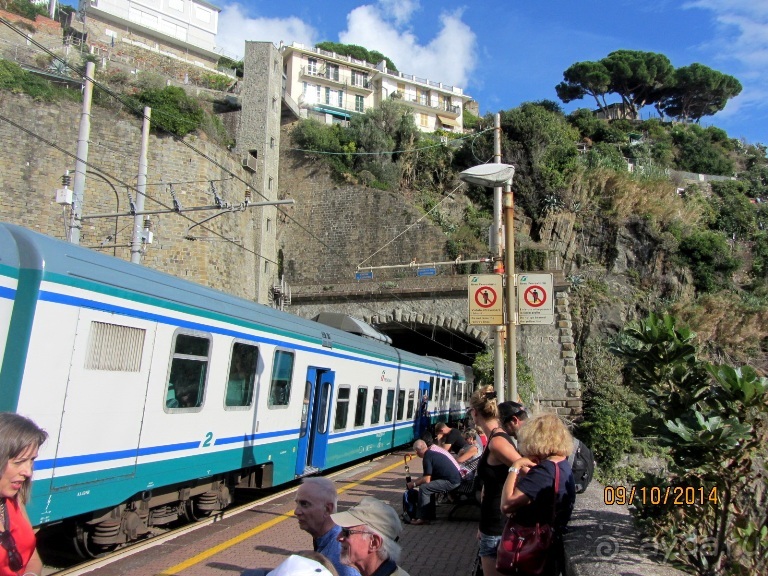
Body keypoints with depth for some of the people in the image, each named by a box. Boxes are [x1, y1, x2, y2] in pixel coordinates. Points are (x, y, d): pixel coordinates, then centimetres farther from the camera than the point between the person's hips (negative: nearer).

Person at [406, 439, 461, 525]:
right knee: (429, 486, 17)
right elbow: (426, 475, 24)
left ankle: (421, 518, -6)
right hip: (455, 478, 10)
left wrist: (413, 484, -1)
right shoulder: (432, 453, 15)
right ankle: (430, 515, 19)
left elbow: (426, 480, -15)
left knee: (424, 488, -12)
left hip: (451, 482, -10)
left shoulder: (427, 458, -14)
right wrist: (413, 481, 22)